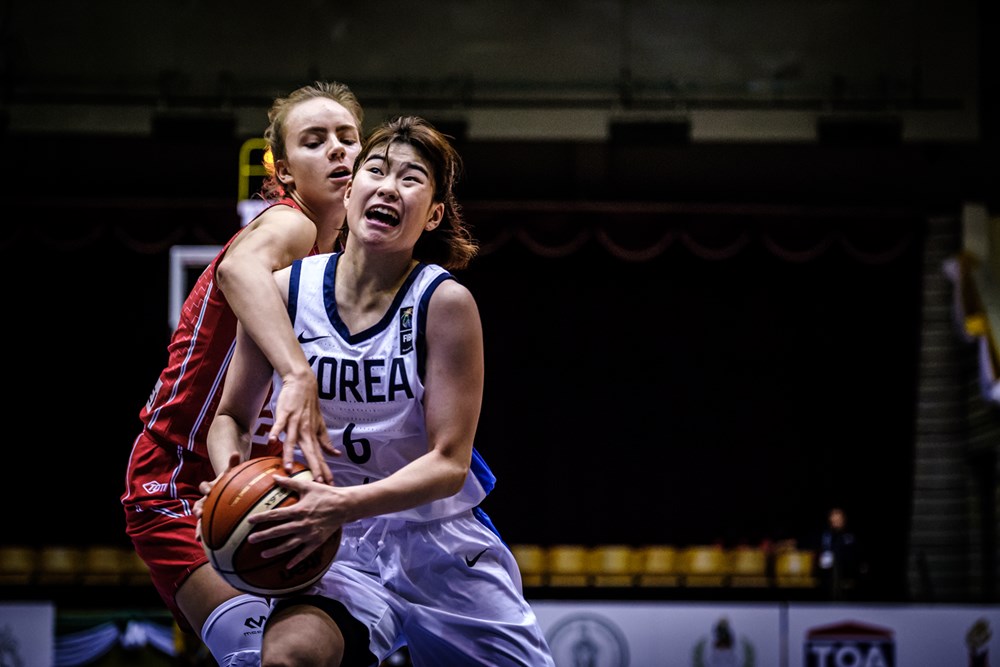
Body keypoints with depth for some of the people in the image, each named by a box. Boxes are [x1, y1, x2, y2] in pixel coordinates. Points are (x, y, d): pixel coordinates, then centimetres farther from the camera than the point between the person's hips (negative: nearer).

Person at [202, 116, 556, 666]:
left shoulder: (444, 302, -13)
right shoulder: (285, 290, -6)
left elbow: (449, 463, -16)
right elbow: (232, 416, 8)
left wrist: (342, 505, -31)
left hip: (441, 543, 0)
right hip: (341, 545, 0)